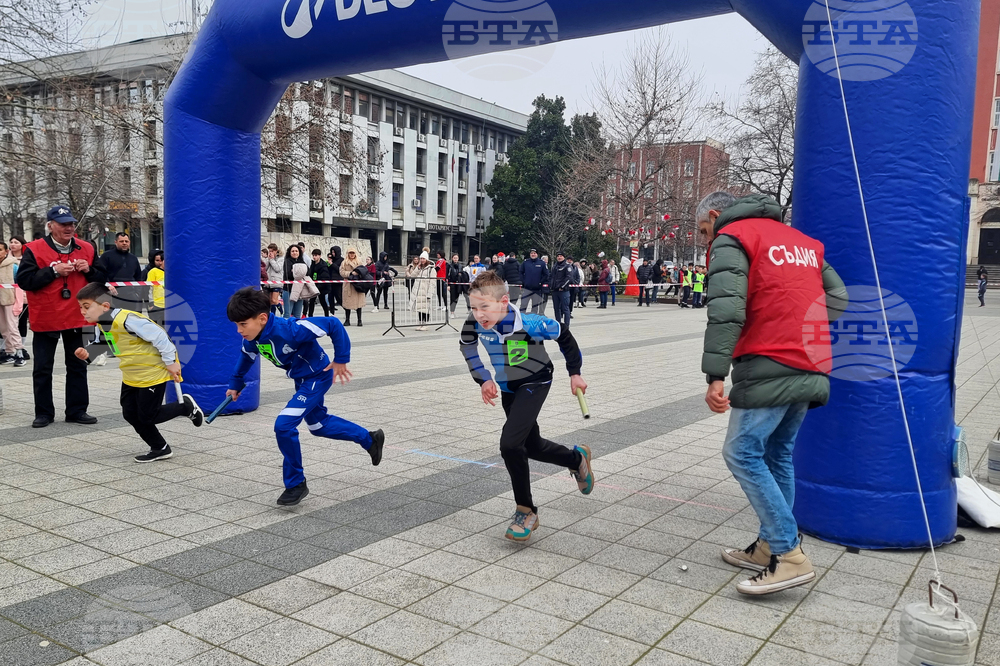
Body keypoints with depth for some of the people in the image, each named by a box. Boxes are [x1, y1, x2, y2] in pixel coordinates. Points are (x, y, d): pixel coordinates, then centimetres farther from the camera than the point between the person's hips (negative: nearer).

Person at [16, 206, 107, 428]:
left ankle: (77, 410, 19)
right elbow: (23, 280, -15)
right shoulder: (34, 249, -7)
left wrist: (89, 270, -12)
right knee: (43, 368, 6)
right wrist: (53, 271, -22)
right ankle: (44, 413, 17)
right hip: (46, 318, -3)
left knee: (77, 366, 10)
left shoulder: (86, 249, 4)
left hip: (75, 317, 3)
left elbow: (102, 279, 8)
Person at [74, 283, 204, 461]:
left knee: (147, 417, -3)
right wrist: (88, 355, -6)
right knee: (130, 414, 9)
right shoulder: (101, 325, 2)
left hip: (153, 372, -10)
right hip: (131, 376, 10)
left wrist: (170, 362, -22)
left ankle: (186, 406, 19)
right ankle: (160, 449, 23)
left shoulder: (126, 320, -29)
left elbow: (159, 336, -28)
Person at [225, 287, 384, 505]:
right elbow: (247, 357, 12)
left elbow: (333, 324, -33)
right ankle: (369, 439, 44)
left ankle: (296, 484, 0)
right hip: (301, 379, 9)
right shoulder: (252, 338, -14)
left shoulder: (290, 330, -37)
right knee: (318, 425, 23)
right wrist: (235, 384, 19)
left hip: (317, 377, -9)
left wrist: (341, 360, -28)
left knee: (284, 425, -19)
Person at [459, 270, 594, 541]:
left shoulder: (528, 324, -33)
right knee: (531, 446, 18)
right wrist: (484, 379, -10)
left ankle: (526, 511, -4)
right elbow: (468, 348, 0)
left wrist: (574, 373, -6)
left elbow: (563, 336, -15)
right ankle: (577, 459, 48)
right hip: (507, 387, 6)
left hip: (534, 384, -6)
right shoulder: (474, 324, -22)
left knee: (510, 443, -22)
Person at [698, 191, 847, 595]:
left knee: (742, 453, -5)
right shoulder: (800, 239, 23)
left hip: (769, 368, -8)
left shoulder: (731, 239, -2)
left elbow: (726, 310, -17)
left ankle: (789, 556, -5)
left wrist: (715, 376, -22)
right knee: (777, 455, 16)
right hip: (810, 369, 9)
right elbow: (838, 299, 20)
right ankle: (770, 546, 22)